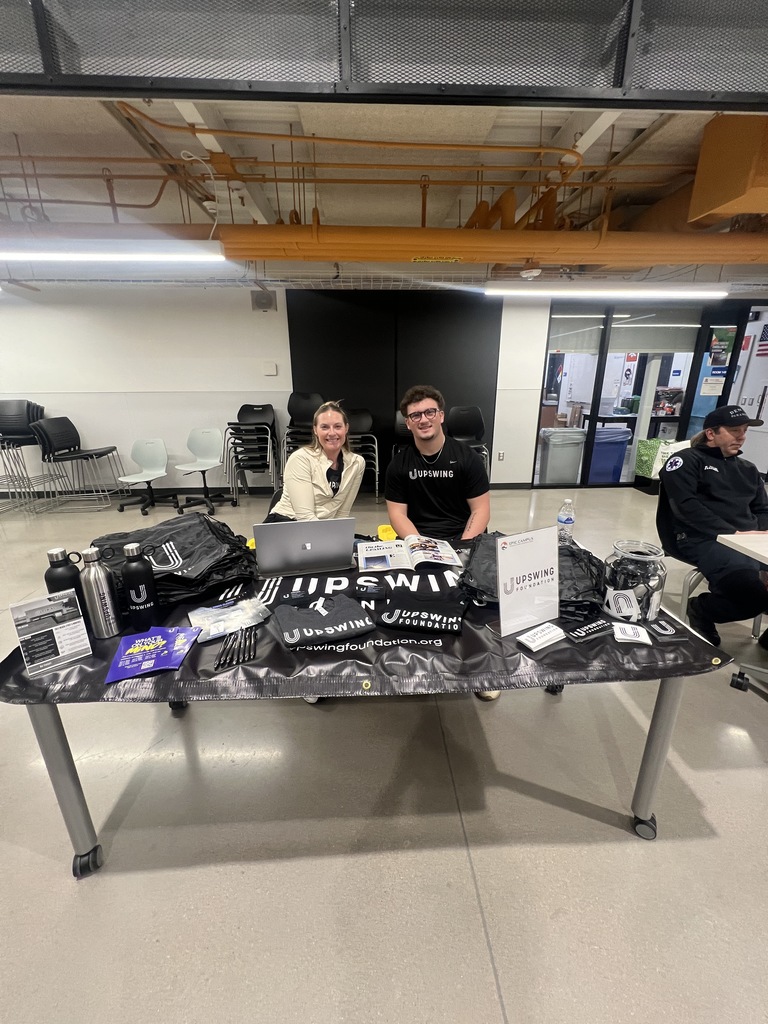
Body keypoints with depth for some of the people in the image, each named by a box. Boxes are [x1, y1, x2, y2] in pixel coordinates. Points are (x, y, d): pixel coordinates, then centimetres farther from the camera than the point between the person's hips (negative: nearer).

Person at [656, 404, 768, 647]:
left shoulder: (748, 469, 27)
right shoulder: (687, 460, 4)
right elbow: (686, 506, -9)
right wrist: (733, 532, -15)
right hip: (703, 540, -7)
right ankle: (703, 608, -2)